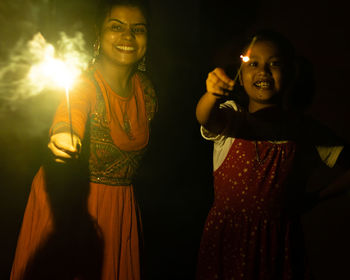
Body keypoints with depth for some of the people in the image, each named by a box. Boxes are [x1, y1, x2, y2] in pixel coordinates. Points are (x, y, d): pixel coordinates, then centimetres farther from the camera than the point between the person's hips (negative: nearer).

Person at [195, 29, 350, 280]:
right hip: (226, 238, 0)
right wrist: (213, 95, -49)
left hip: (278, 242, 1)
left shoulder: (304, 129, -2)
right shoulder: (232, 115, -5)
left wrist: (316, 197, -1)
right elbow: (205, 119, -28)